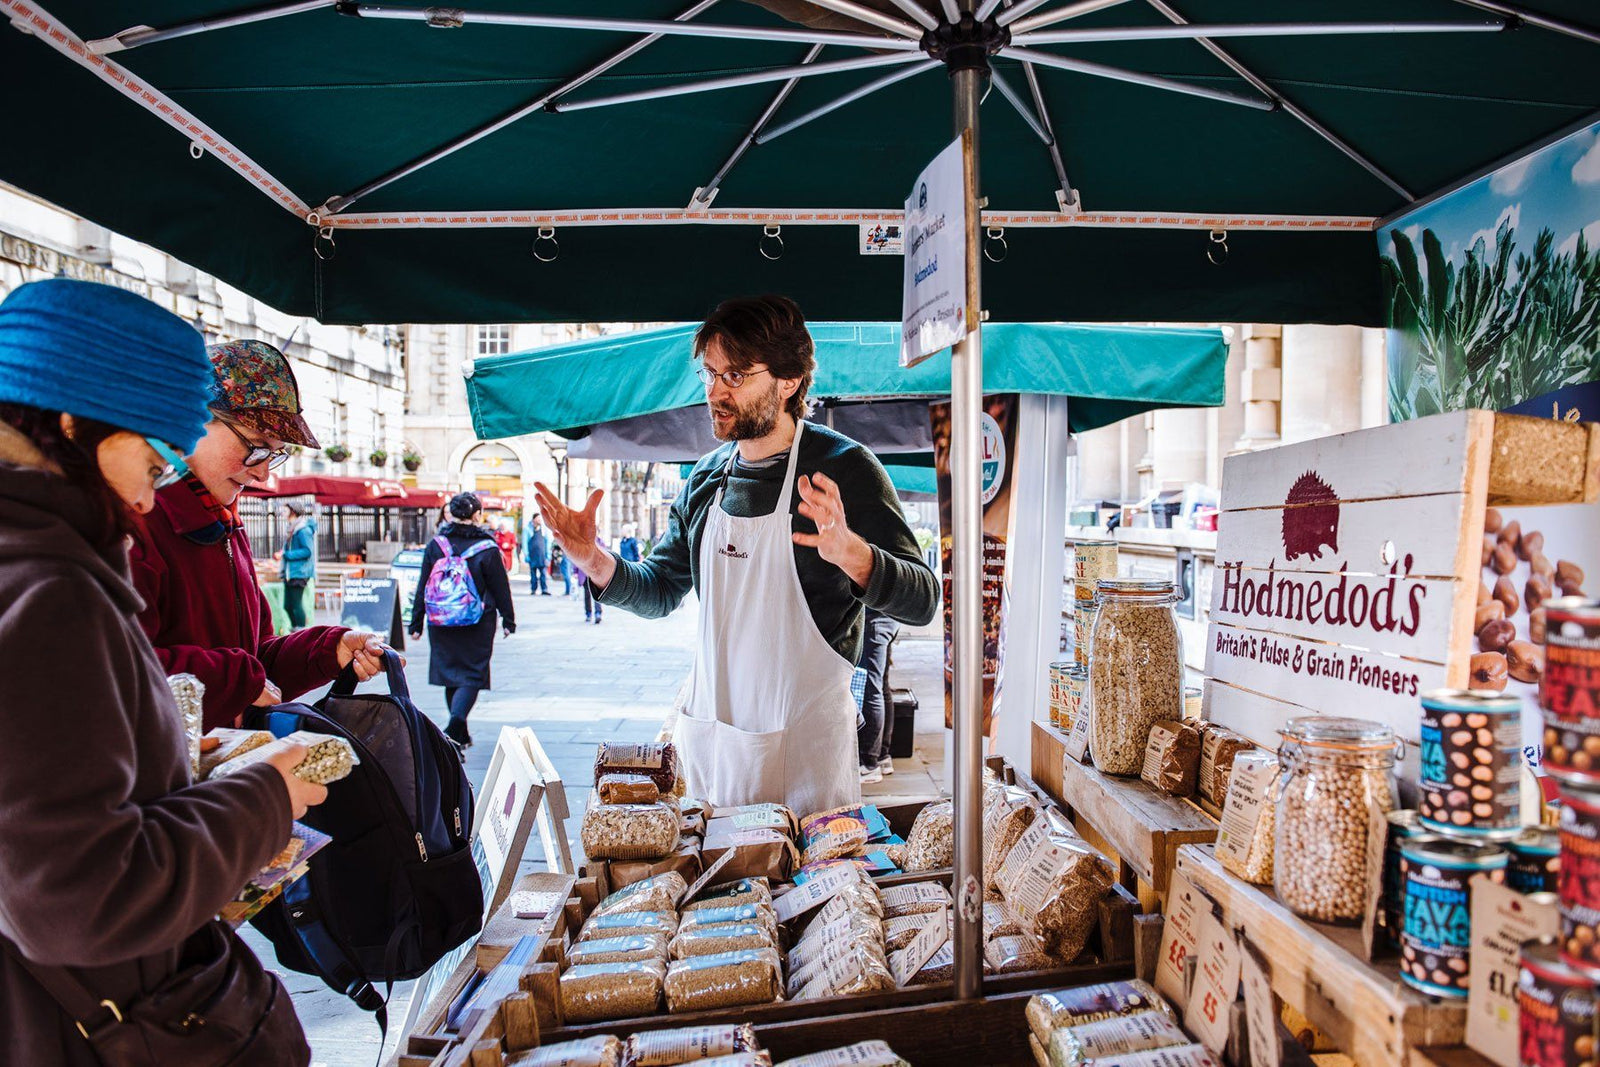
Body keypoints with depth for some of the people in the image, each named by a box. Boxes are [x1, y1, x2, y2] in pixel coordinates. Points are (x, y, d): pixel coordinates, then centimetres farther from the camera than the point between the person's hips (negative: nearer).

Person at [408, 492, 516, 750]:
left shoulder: (436, 545, -1)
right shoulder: (487, 548, -9)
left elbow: (423, 587, 3)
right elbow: (501, 588, -3)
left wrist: (416, 623, 9)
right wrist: (508, 620, 8)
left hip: (442, 624, 3)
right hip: (478, 625, -3)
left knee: (451, 674, 15)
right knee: (472, 675, 2)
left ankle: (460, 736, 24)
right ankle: (455, 726, -20)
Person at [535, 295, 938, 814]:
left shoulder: (843, 467, -12)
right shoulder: (705, 478, 6)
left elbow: (922, 600, -16)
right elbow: (661, 590, 14)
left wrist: (851, 554, -36)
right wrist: (595, 562, -4)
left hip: (805, 737, -5)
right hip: (709, 728, 5)